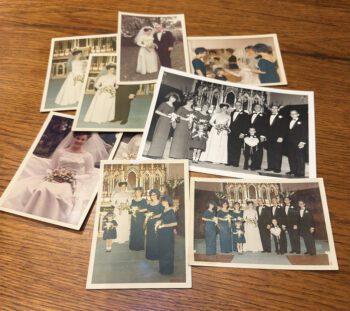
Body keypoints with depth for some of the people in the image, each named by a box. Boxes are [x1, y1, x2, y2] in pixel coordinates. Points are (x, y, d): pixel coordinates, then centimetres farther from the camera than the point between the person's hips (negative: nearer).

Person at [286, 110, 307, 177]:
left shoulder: (301, 122, 0)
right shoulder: (289, 122, 17)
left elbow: (304, 133, -7)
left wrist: (302, 142, -15)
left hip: (298, 143, -6)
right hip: (290, 143, 6)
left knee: (300, 158, -5)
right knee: (291, 157, 7)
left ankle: (300, 173, -2)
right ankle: (293, 170, 17)